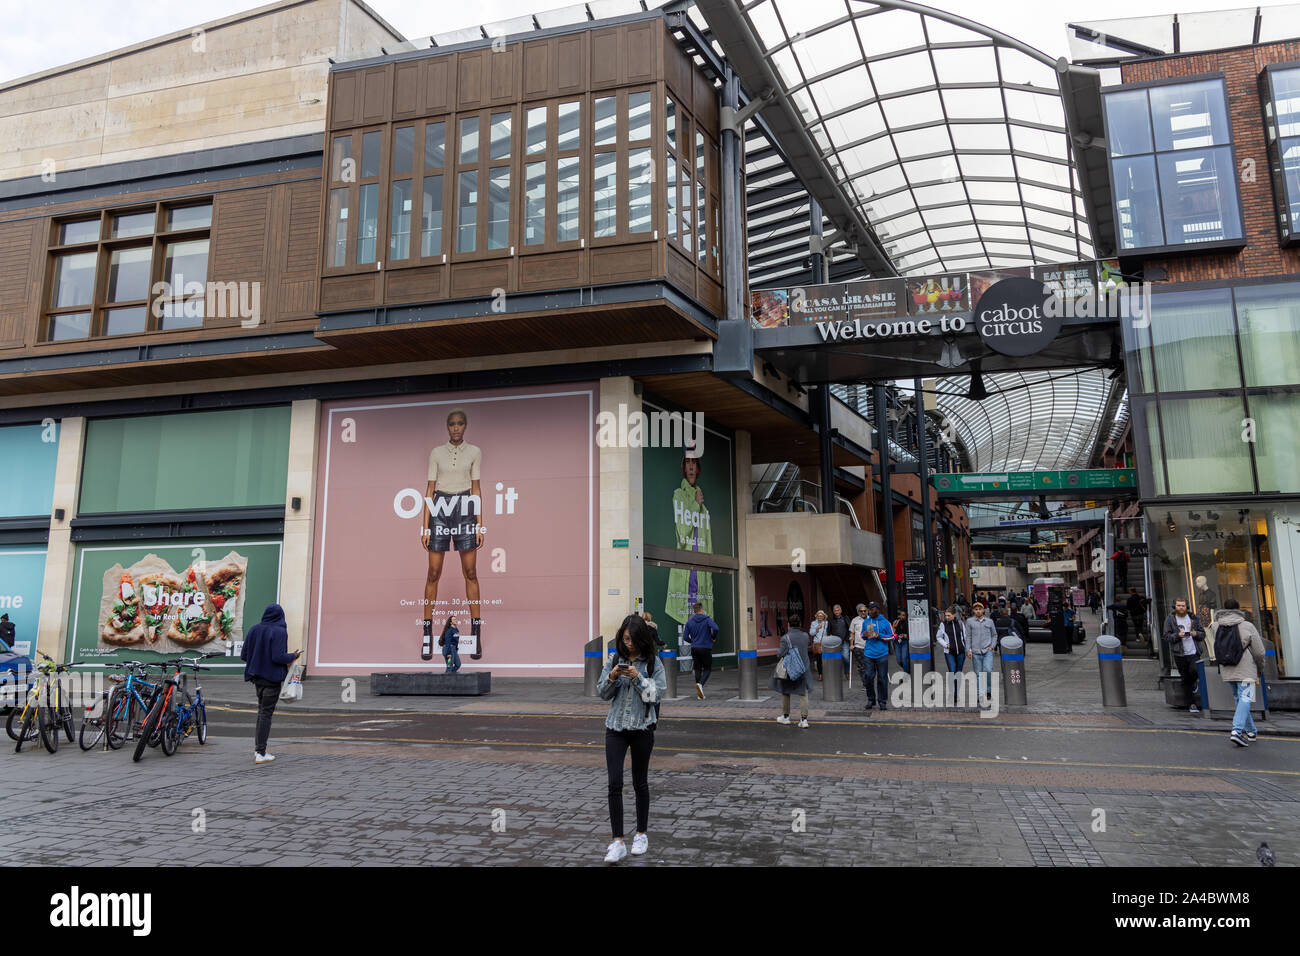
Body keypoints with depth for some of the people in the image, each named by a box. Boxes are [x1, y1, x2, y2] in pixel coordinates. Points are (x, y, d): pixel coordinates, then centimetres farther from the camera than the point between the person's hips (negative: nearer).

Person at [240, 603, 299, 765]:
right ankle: (260, 753, 3)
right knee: (266, 713, 0)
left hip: (257, 676, 6)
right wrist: (293, 656, -5)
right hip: (272, 677, -6)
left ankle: (258, 747, 20)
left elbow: (243, 655, 5)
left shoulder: (254, 629, 3)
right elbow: (278, 657, -23)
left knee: (262, 709, 20)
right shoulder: (279, 631, -15)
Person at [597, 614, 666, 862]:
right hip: (615, 727, 2)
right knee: (614, 783, -7)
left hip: (642, 728, -2)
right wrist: (612, 678, -13)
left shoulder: (653, 663, -4)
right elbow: (602, 693, 6)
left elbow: (657, 693, -10)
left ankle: (641, 834, 28)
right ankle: (618, 842, -3)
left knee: (640, 783, 11)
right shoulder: (614, 660, 4)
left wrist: (638, 677, -20)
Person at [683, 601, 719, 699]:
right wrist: (713, 638, -4)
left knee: (697, 669, 11)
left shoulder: (689, 622, 5)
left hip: (694, 649, 3)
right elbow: (715, 628, -23)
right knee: (707, 669, 6)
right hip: (706, 648, -3)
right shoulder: (707, 619, -5)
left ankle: (700, 693, 10)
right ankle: (700, 684, -22)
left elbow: (686, 637, 5)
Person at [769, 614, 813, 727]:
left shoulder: (785, 638, -17)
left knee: (785, 693, 17)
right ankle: (804, 719, -3)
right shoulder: (805, 636, -4)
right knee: (804, 694, 5)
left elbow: (782, 654, -17)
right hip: (803, 669, 2)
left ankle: (785, 716, 27)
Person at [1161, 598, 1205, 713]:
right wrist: (1178, 635, -18)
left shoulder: (1193, 618, 8)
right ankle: (1193, 704, 15)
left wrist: (1196, 634, -9)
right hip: (1179, 655, 0)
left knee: (1194, 671, -22)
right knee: (1185, 680, 5)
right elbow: (1166, 636, -2)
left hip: (1194, 653, 1)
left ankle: (1193, 684, 15)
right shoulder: (1170, 619, 2)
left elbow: (1203, 634, 12)